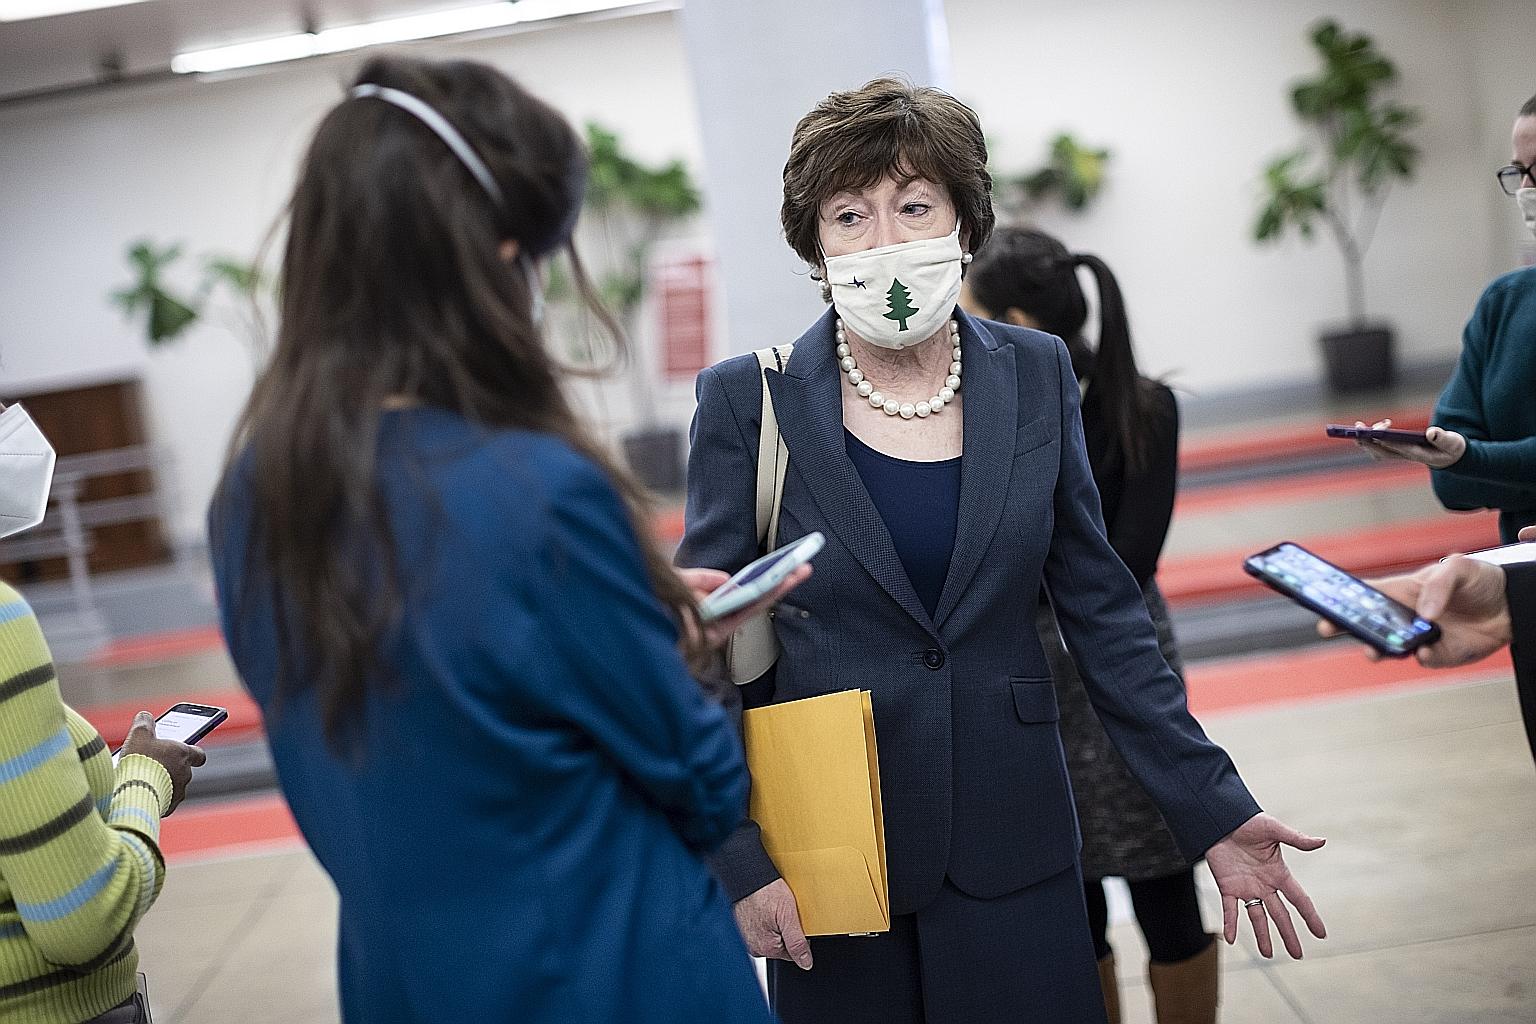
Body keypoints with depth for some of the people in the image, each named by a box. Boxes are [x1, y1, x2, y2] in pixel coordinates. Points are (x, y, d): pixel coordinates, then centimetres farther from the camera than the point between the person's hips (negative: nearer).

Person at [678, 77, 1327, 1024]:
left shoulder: (1036, 375, 0)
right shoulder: (749, 402, -7)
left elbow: (1102, 609, 3)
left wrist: (1215, 810, 0)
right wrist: (738, 863, -12)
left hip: (1010, 838, 2)